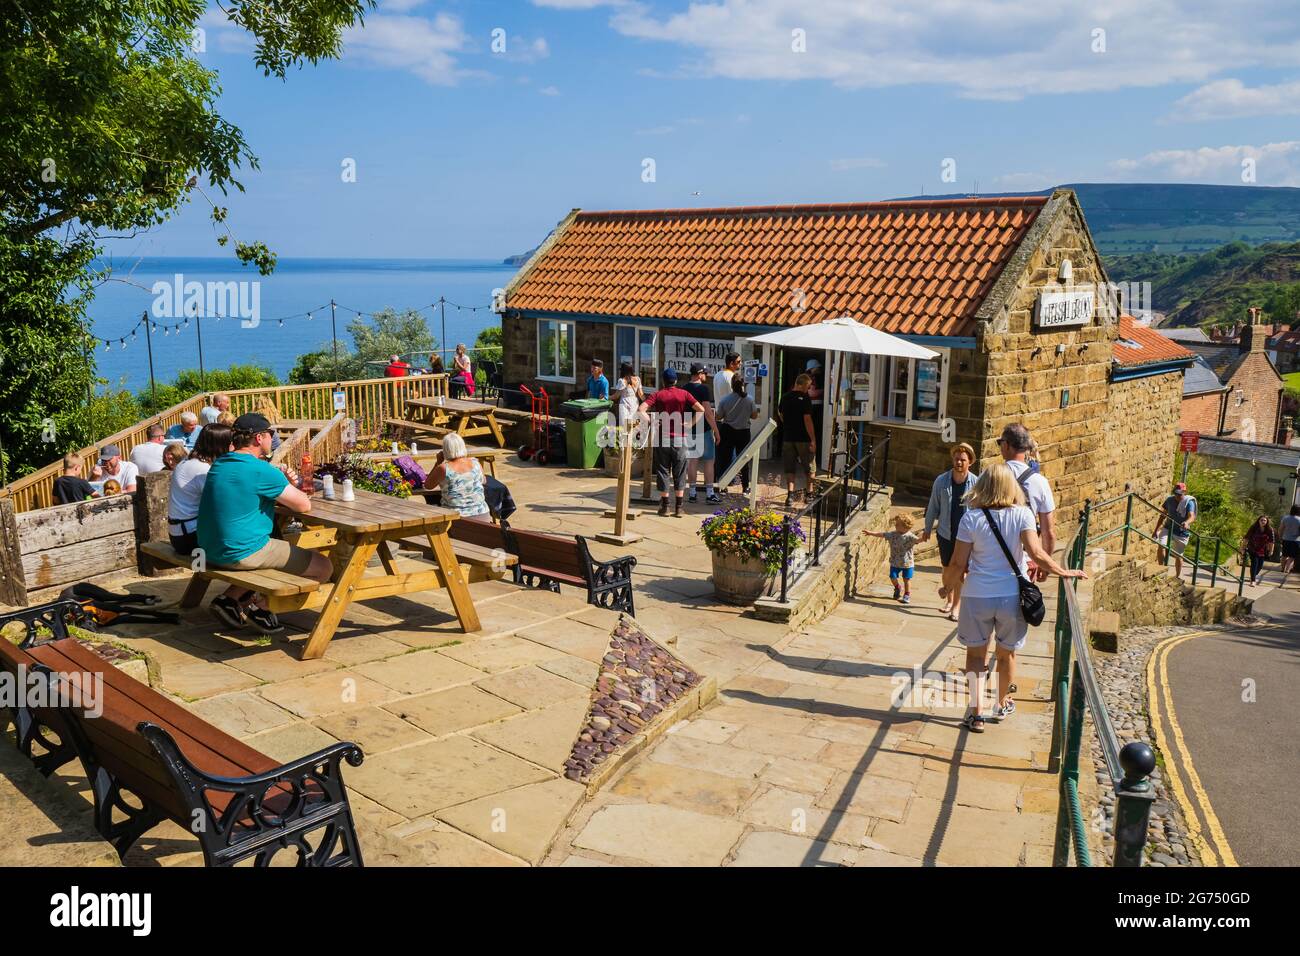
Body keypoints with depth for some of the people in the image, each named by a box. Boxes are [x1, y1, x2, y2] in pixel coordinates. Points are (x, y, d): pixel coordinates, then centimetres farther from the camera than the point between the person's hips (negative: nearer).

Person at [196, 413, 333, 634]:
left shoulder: (219, 464, 9)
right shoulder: (261, 470, -18)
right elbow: (304, 505, -13)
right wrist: (285, 495, 9)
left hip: (212, 550, 9)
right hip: (241, 553, -9)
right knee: (323, 567, -2)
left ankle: (230, 598, 22)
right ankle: (260, 607, 5)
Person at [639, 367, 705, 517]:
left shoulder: (658, 395, 0)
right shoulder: (684, 394, 2)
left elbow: (641, 409, -14)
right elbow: (701, 410, -8)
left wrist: (652, 423, -8)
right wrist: (690, 424, -4)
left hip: (662, 437, 0)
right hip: (680, 438, 0)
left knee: (663, 472, 7)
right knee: (679, 473, 7)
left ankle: (664, 506, 8)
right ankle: (678, 508, 6)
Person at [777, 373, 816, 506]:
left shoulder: (785, 397, 6)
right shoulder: (805, 398, -13)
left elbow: (780, 414, 21)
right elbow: (807, 419, -18)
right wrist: (813, 440, -15)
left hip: (788, 437, 5)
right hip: (804, 438, -5)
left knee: (790, 469, 8)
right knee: (809, 468, 11)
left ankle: (790, 495, -1)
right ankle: (809, 493, 18)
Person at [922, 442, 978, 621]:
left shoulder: (976, 483, -10)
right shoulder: (941, 481, -5)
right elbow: (933, 507, 5)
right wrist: (927, 528, 11)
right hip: (945, 532, 2)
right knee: (947, 568, 16)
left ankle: (956, 606, 11)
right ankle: (949, 598, 38)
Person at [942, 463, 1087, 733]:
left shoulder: (972, 518, -8)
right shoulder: (1022, 514, -8)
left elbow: (958, 563, -6)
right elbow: (1036, 554, -17)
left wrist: (947, 586, 10)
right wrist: (1064, 572, -3)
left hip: (978, 595, -1)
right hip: (1012, 595, 1)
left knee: (976, 651, 14)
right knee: (1007, 652, 20)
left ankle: (976, 711, 8)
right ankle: (1003, 705, 39)